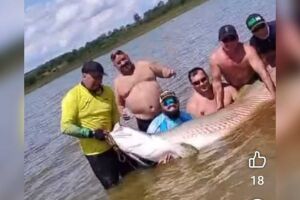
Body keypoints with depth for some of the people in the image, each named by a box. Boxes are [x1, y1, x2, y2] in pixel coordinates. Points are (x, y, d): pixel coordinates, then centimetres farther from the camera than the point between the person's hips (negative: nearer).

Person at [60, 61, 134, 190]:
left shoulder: (108, 91, 0)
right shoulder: (73, 96, -15)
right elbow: (66, 127, -19)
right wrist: (92, 133, -24)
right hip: (96, 151, -5)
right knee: (113, 187, 7)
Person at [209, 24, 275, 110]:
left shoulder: (248, 51, -29)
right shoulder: (215, 58, -23)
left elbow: (263, 72, -36)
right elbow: (216, 82, -17)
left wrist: (274, 96, -43)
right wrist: (220, 106, -19)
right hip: (235, 91, 1)